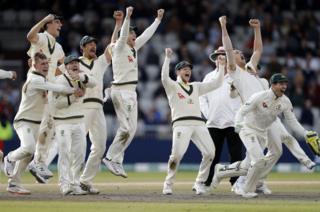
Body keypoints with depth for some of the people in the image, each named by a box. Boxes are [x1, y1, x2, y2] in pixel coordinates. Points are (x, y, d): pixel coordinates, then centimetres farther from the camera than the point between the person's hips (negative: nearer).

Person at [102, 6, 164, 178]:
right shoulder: (119, 47, -7)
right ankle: (111, 158, -6)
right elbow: (123, 35, -25)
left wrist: (158, 19, 27)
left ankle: (116, 161, 7)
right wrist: (127, 16, -37)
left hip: (131, 92, 9)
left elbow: (147, 35, 24)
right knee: (126, 128, -13)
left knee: (131, 128, 6)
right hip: (121, 91, -9)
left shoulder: (134, 48, 15)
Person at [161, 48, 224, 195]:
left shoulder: (196, 87, 27)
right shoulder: (172, 86, 11)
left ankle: (199, 183, 3)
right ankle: (168, 184, -4)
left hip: (199, 123, 5)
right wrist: (167, 58, -16)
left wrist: (221, 65, 16)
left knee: (209, 153, -10)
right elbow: (164, 77, -11)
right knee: (177, 154, -20)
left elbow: (216, 83, 22)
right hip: (181, 123, -5)